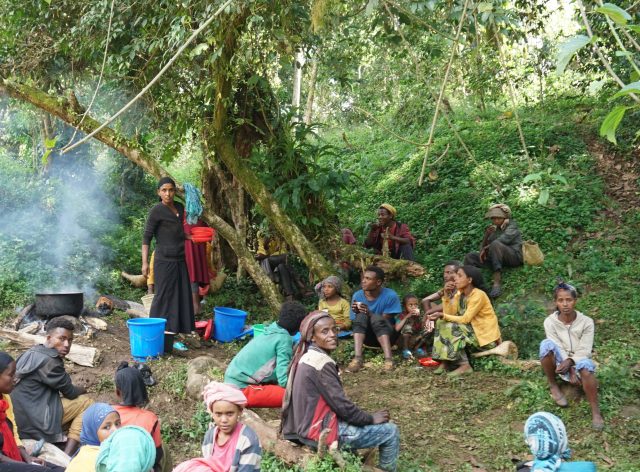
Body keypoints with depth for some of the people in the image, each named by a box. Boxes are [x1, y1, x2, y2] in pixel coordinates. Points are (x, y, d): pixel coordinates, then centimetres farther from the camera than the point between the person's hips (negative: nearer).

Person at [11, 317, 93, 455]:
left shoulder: (32, 353, 10)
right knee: (86, 402, -2)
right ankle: (67, 458, -9)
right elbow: (70, 393, -8)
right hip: (34, 422, -10)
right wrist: (82, 390, 12)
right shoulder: (49, 361, -19)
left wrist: (76, 389, 7)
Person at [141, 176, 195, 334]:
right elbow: (146, 237, -10)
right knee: (163, 297, -4)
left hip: (180, 260, 7)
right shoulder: (156, 211, -9)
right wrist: (145, 263, -15)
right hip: (164, 261, -7)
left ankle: (180, 328, 16)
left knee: (182, 296, 8)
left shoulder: (179, 208, 11)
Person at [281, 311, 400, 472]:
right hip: (321, 431, -9)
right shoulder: (322, 363, -22)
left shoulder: (306, 357, 7)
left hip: (305, 425, 9)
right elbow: (341, 405, -20)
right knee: (391, 431, -1)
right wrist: (371, 419, -5)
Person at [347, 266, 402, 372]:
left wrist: (370, 314, -33)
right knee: (361, 316, -29)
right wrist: (357, 313, -27)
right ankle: (357, 358, -40)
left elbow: (385, 321, -16)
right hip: (367, 336, 2)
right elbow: (354, 323, -6)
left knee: (376, 318, -33)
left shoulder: (390, 295, -15)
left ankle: (388, 358, -44)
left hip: (387, 334, -2)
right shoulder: (357, 296, -7)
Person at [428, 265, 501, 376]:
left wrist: (442, 316, -30)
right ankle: (445, 362, -10)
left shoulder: (478, 295, -19)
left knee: (451, 327, -23)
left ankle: (465, 365, -21)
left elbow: (465, 319, -23)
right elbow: (449, 314, -3)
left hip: (486, 336, -8)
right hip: (472, 331, 8)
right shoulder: (460, 293, 5)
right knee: (442, 322, -7)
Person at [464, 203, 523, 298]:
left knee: (495, 244, -35)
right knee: (469, 257, -5)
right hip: (497, 259, 6)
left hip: (514, 256, -6)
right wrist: (486, 235, -8)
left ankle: (497, 283, -44)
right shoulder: (494, 229, 17)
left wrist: (486, 248, -13)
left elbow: (504, 239, -18)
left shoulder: (511, 226, 3)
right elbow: (483, 248, 10)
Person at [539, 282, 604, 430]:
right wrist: (570, 371, -23)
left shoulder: (586, 322, -11)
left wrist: (570, 362, -30)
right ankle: (553, 385, -11)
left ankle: (595, 411, -28)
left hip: (578, 361, -1)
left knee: (585, 365, -38)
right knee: (547, 345, -31)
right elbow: (557, 348, -13)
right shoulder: (550, 322, -10)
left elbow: (584, 351, -12)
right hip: (561, 363, 1)